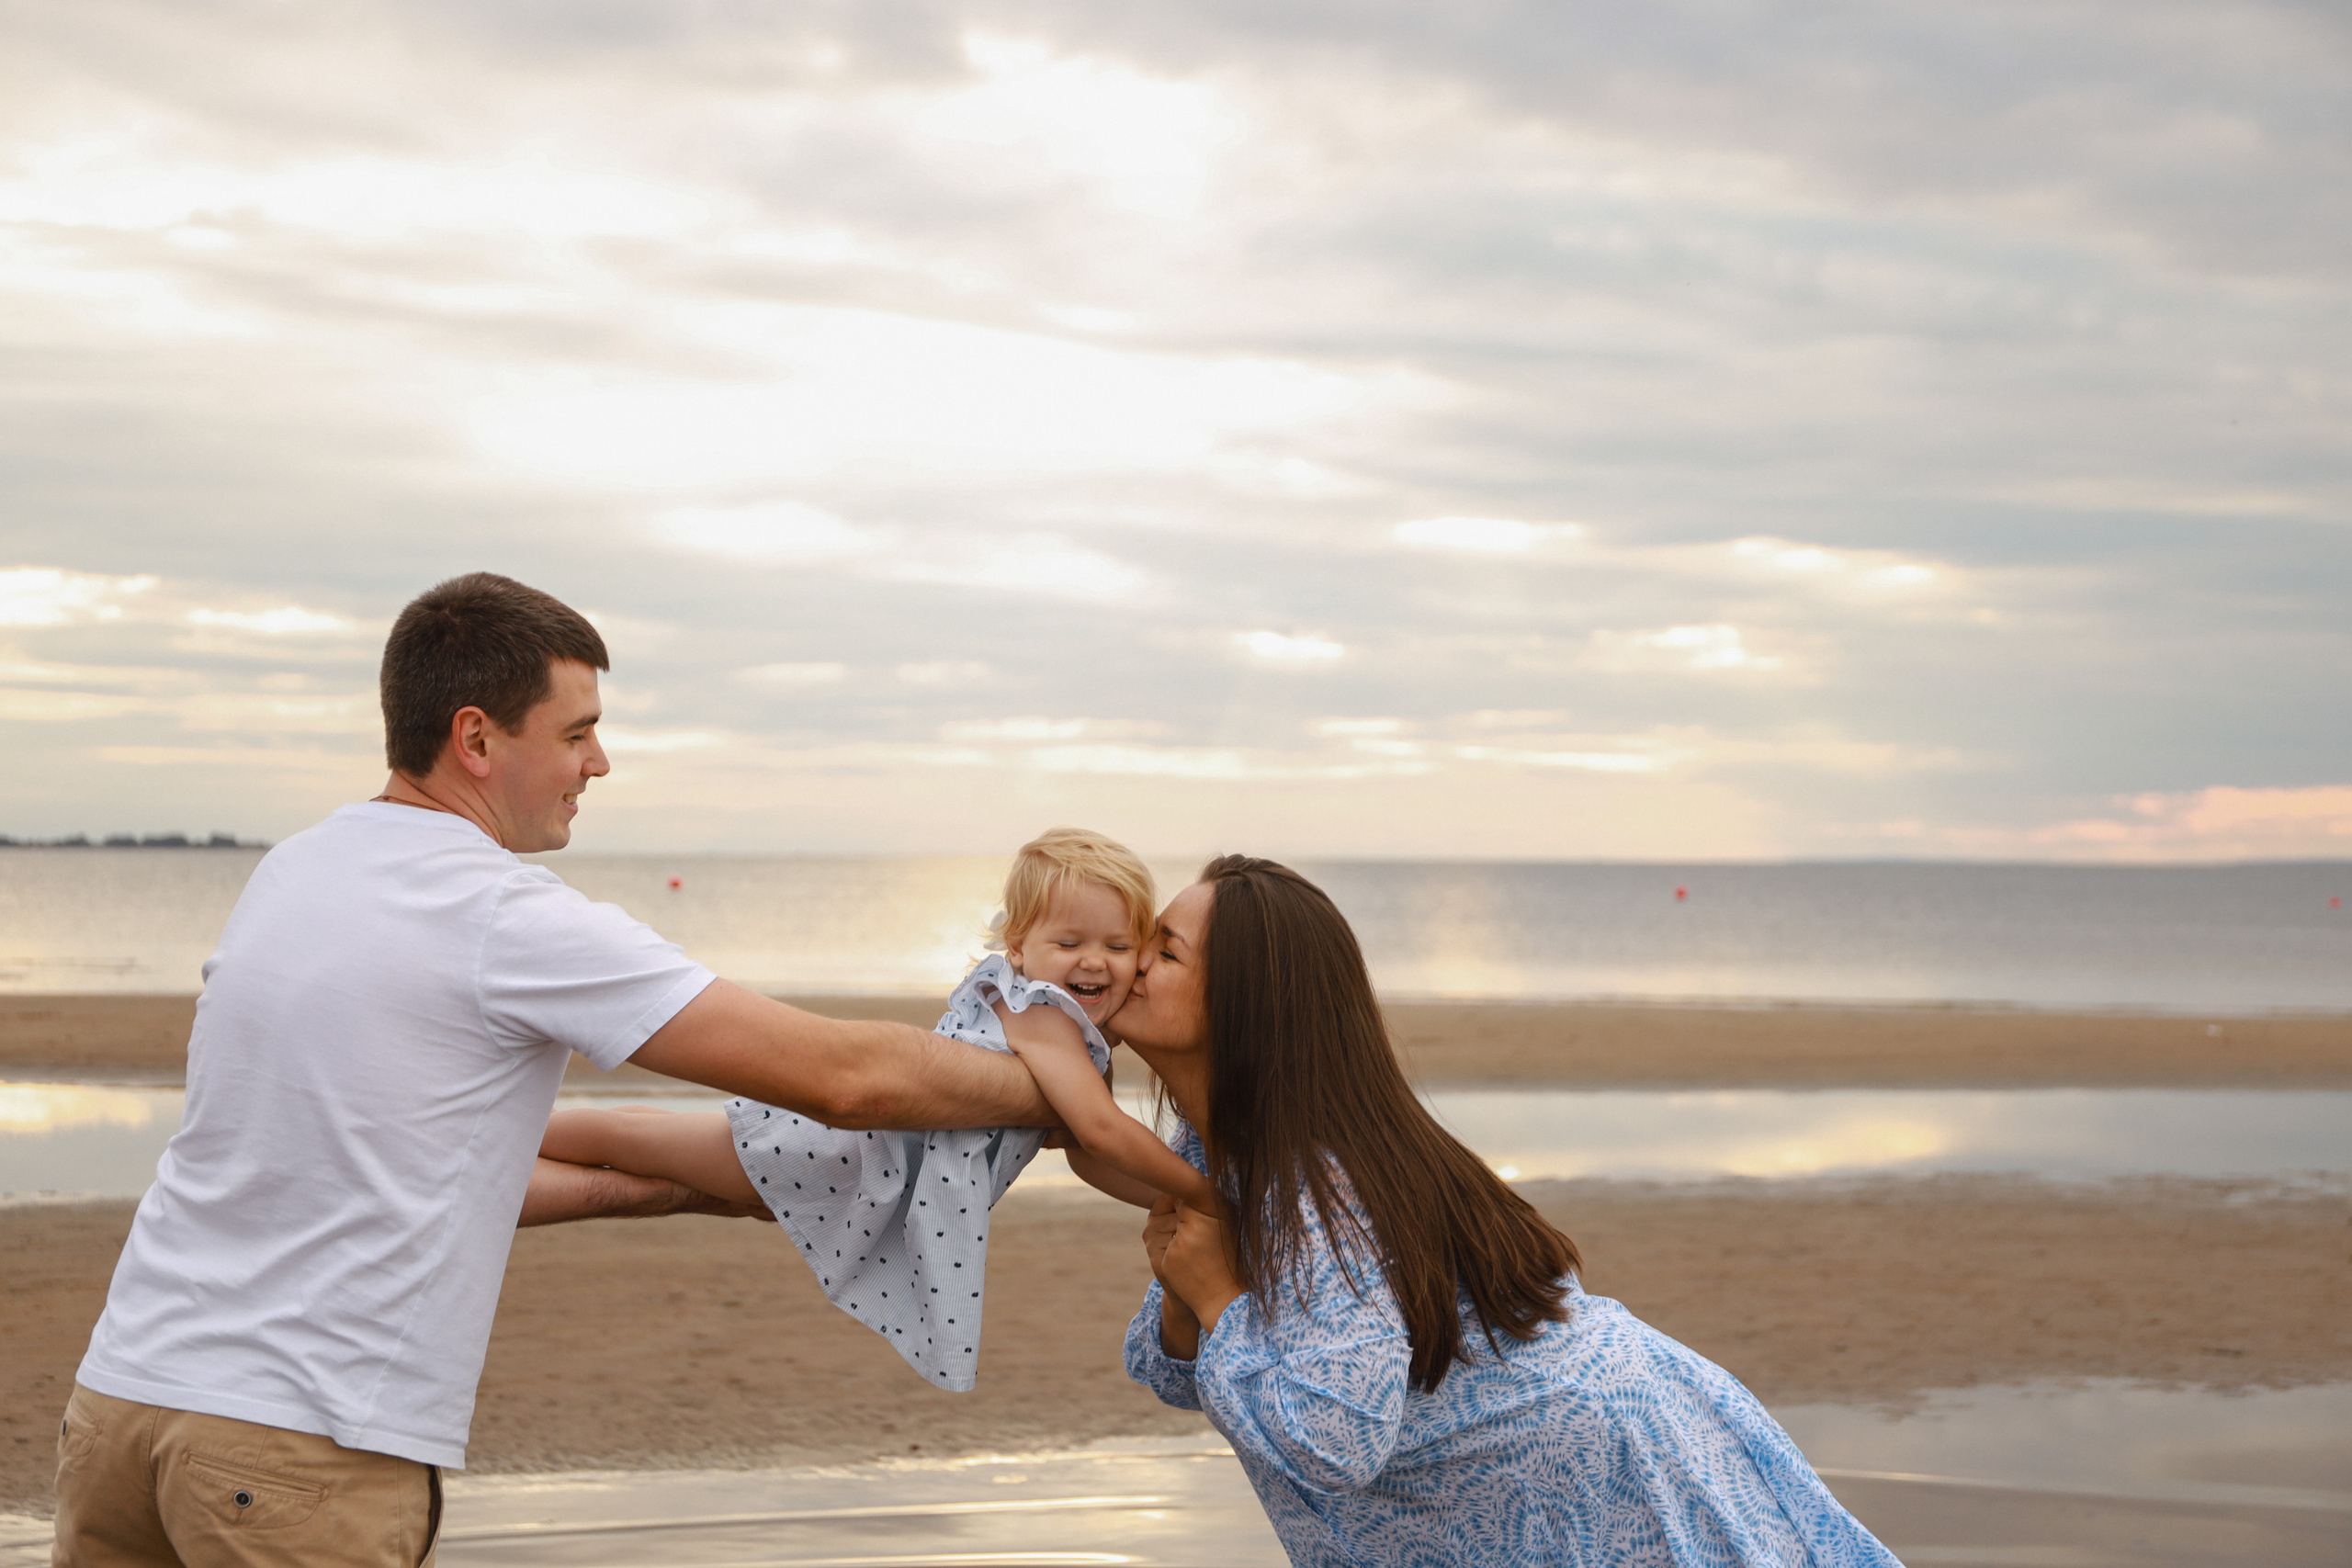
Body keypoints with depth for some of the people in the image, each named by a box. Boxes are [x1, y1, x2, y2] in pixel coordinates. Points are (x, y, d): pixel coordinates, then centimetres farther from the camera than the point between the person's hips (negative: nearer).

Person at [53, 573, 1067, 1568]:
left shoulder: (290, 873, 12)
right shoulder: (509, 921, -11)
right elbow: (846, 1078, -11)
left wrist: (648, 1188, 26)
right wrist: (1045, 1084, 4)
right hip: (306, 1449, -7)